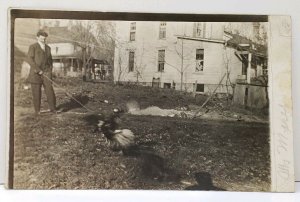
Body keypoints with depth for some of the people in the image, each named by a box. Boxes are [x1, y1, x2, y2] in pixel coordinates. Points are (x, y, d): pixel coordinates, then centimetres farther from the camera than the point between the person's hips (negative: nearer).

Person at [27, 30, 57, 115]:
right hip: (35, 73, -3)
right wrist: (38, 70, -14)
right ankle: (37, 110, 11)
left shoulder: (48, 48, 17)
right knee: (36, 92, 1)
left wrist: (50, 70, 8)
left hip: (46, 73, 3)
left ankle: (52, 108, 1)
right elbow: (30, 59, -7)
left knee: (49, 89, -6)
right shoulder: (33, 47, 2)